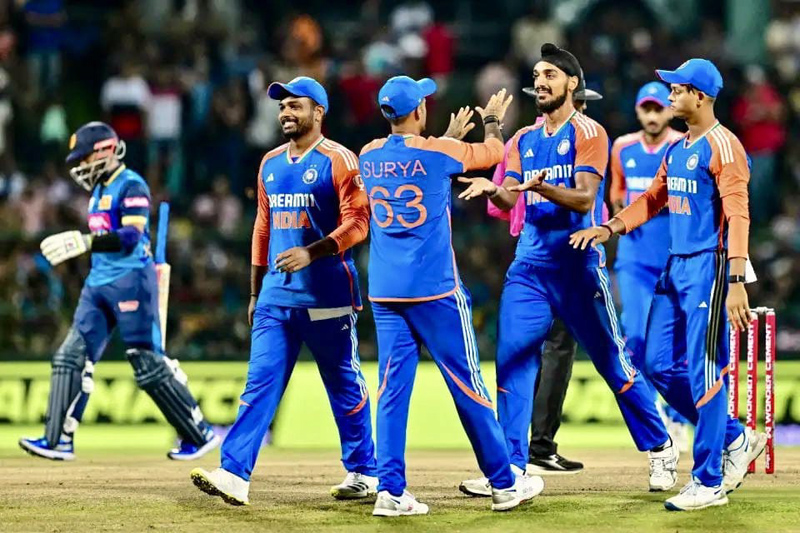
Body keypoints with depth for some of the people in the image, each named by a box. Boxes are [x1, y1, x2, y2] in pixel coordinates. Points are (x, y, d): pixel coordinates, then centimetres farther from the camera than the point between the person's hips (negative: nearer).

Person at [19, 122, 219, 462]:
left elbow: (131, 238, -24)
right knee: (72, 357, 0)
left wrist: (86, 242, -34)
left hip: (131, 282, -9)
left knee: (149, 364, -8)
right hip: (98, 284, 9)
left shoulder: (131, 186, -11)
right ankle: (58, 440, -1)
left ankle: (200, 435, 2)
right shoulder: (99, 189, 16)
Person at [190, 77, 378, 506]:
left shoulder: (338, 160, -7)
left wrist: (311, 253, -26)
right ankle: (234, 474, -11)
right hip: (276, 297, 6)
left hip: (327, 297, -6)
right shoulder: (271, 164, 14)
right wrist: (255, 292, 19)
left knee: (345, 387, 4)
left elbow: (357, 223, -15)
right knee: (260, 383, -3)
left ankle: (363, 472, 17)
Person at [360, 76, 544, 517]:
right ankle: (504, 484, 11)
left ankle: (390, 490, -5)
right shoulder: (437, 152, -8)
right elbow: (492, 152, 11)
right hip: (434, 289, -4)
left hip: (384, 292, 4)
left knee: (392, 388, 3)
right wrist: (492, 122, 31)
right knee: (467, 385, 3)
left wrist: (450, 137, 40)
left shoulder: (371, 157, 6)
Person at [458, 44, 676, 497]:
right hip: (529, 265, 5)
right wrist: (492, 190, -18)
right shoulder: (524, 139, 13)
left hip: (577, 264, -5)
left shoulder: (588, 133, -5)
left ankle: (661, 449, 18)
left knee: (613, 361, 2)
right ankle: (512, 467, 1)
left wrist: (543, 187, -34)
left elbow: (585, 199, -16)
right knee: (513, 361, -3)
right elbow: (510, 199, 5)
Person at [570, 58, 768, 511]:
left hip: (708, 269, -9)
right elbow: (653, 199, 22)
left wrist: (736, 282, -28)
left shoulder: (722, 146, -13)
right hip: (675, 268, 9)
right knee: (660, 364, 10)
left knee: (705, 373, -5)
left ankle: (709, 482, 2)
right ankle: (735, 440, 22)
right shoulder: (676, 149, 15)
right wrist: (608, 229, 7)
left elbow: (737, 216, -20)